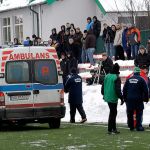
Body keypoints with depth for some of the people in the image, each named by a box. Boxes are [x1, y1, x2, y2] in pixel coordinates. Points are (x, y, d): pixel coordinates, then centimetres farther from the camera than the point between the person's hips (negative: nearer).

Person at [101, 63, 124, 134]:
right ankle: (110, 130, -3)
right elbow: (118, 89, -18)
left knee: (113, 112, 18)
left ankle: (114, 128, 22)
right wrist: (121, 98, -12)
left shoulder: (107, 76, 8)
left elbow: (103, 87, 15)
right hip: (113, 98, -8)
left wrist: (104, 94, 29)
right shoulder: (116, 78, -15)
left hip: (107, 97, 8)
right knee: (112, 113, -2)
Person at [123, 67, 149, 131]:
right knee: (139, 113, 1)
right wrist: (146, 99, 5)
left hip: (129, 99, 4)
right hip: (138, 99, -4)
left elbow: (124, 90, 11)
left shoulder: (129, 79, 7)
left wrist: (125, 98, 18)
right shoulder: (141, 80, -5)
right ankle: (139, 126, -5)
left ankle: (131, 127, 14)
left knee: (130, 114, 10)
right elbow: (145, 90, -5)